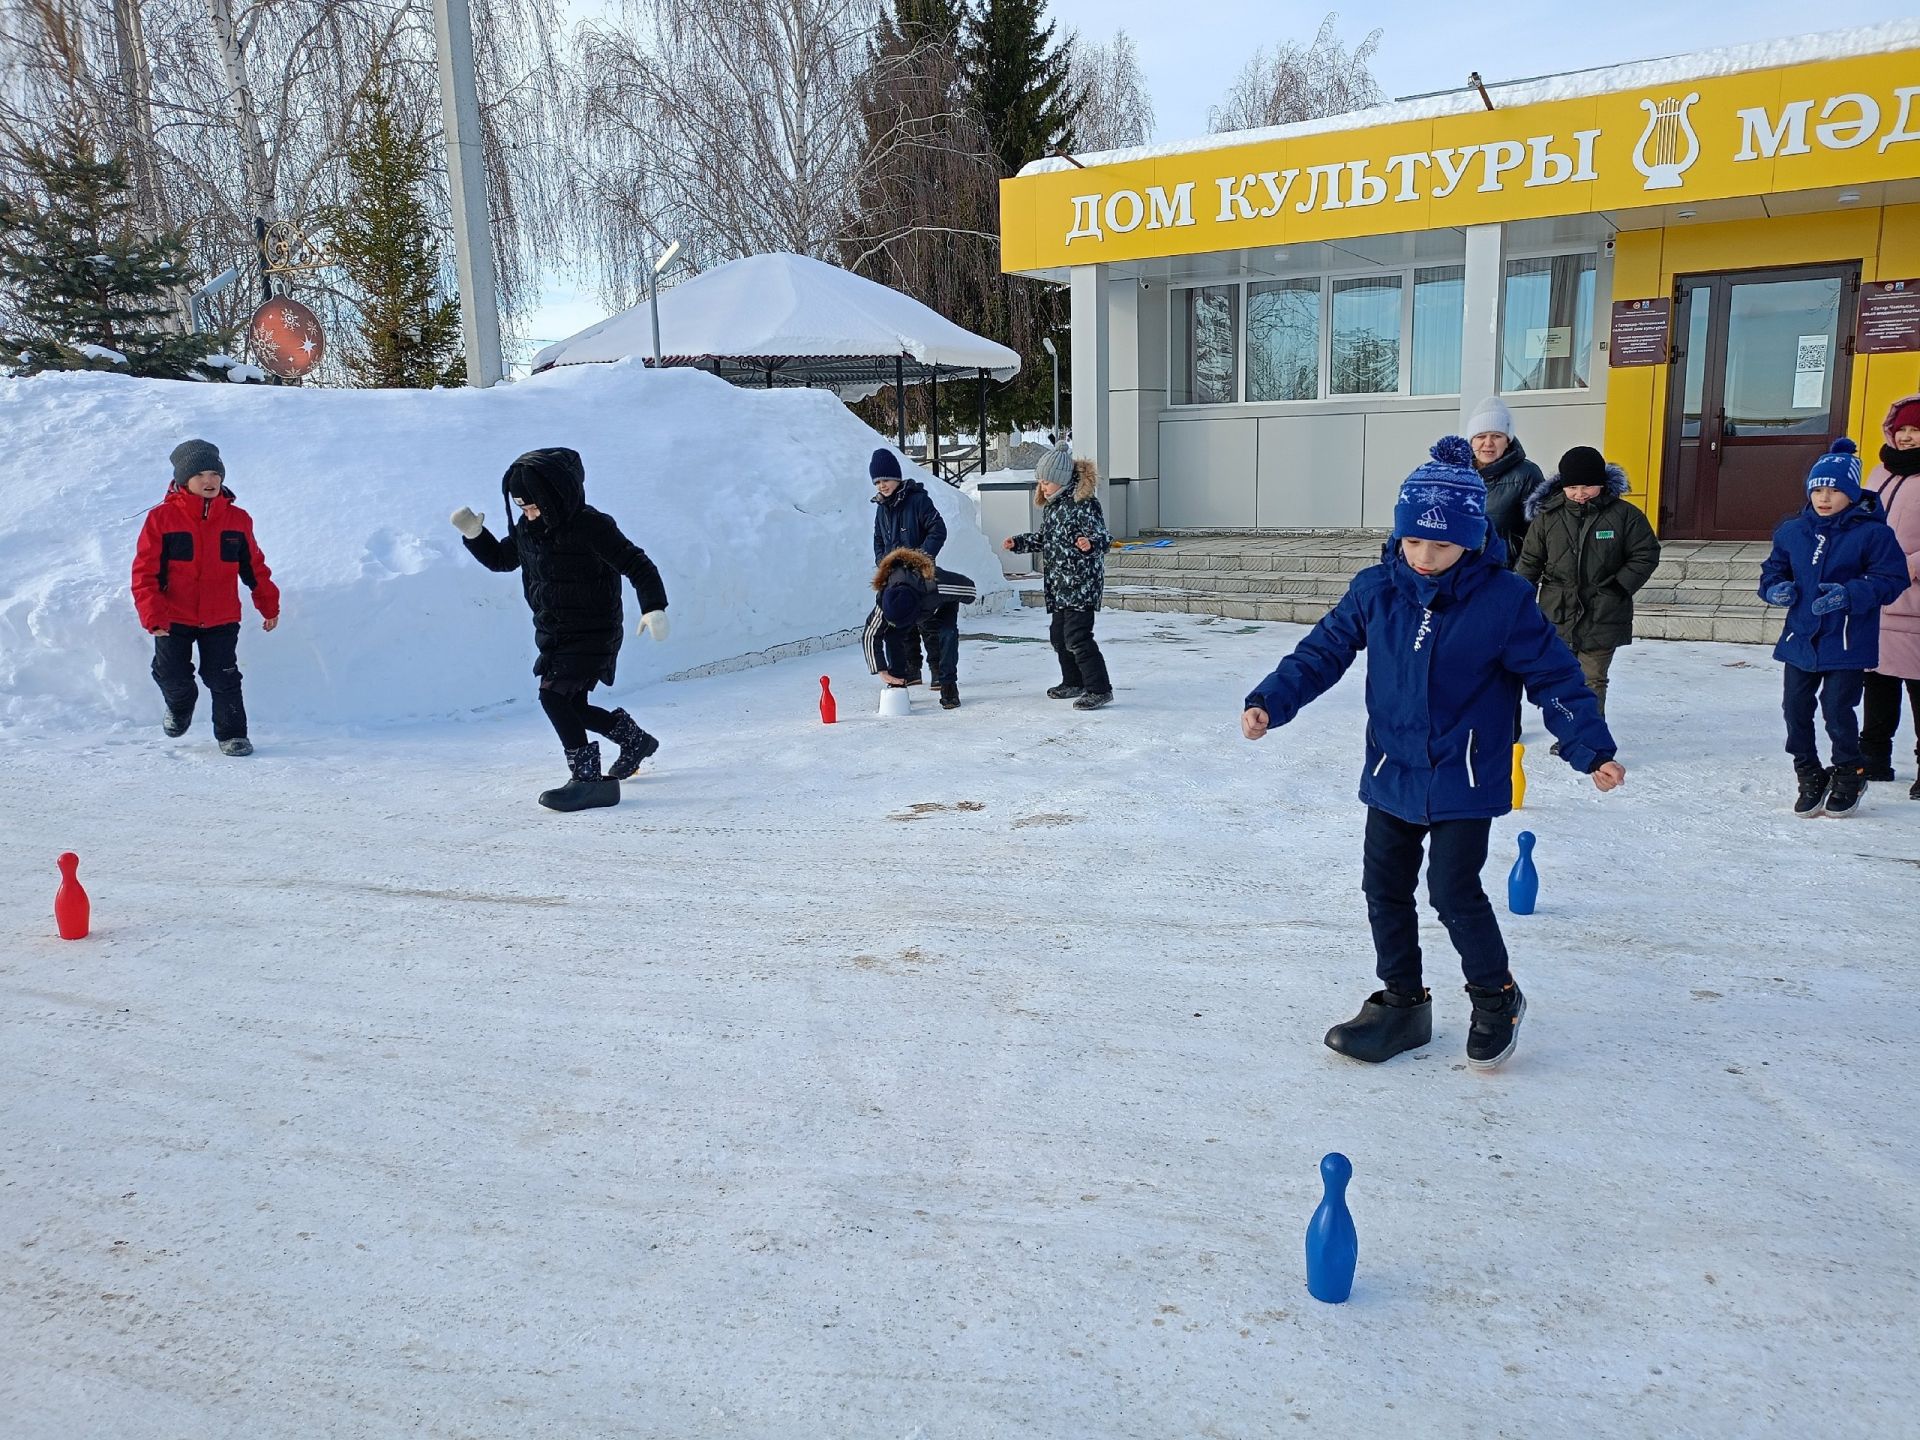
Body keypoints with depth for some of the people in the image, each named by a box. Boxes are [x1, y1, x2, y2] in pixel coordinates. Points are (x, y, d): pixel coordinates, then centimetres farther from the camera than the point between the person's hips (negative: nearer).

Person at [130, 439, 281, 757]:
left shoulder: (237, 519, 2)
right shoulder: (162, 518, -6)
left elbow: (254, 567, 13)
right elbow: (145, 572, -6)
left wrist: (269, 606, 15)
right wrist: (153, 617, -14)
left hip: (222, 619, 1)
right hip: (174, 618, -1)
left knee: (223, 678, -2)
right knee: (171, 675, -1)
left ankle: (232, 734, 13)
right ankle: (180, 706, 33)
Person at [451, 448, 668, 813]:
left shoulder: (591, 527, -19)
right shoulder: (526, 530, 3)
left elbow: (636, 563, -20)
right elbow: (500, 559, 20)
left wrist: (654, 606, -32)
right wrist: (474, 534, 2)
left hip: (593, 635, -9)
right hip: (553, 636, 9)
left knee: (554, 695, -21)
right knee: (574, 707, 16)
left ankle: (586, 777, -15)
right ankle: (636, 741, 38)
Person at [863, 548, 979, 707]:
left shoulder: (934, 584, -49)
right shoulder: (884, 600, -39)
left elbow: (968, 586, -30)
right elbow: (870, 637, -25)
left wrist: (971, 596, -7)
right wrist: (882, 671, -25)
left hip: (942, 606, -2)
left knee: (948, 634, -27)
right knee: (892, 636, -19)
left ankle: (949, 688, -19)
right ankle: (897, 686, -4)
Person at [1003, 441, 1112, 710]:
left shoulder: (1084, 503, -15)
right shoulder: (1052, 504, 12)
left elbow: (1103, 537, -20)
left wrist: (1090, 543, -41)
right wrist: (1018, 542, 22)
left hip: (1082, 582, -10)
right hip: (1059, 583, 10)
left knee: (1077, 635, -13)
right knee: (1058, 634, 15)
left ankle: (1099, 689, -8)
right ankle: (1074, 683, 31)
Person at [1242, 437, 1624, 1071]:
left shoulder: (1503, 598, -12)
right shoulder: (1375, 590, -4)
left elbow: (1554, 676, -6)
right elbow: (1323, 651, 1)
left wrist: (1592, 749, -11)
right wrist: (1270, 701, -11)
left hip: (1465, 780, -4)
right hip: (1391, 774, 4)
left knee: (1454, 891, -5)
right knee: (1384, 886, 10)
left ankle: (1496, 997, 23)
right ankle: (1402, 1002, 29)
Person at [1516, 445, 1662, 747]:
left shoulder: (1624, 514, -4)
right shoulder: (1547, 516, 0)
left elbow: (1646, 555, 2)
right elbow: (1530, 562, 6)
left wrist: (1619, 586, -8)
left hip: (1602, 617, -2)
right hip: (1557, 614, 2)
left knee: (1593, 680, 0)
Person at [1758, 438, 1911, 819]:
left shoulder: (1872, 532, -8)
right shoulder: (1792, 530, 6)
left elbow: (1891, 579, -10)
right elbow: (1773, 569, 17)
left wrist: (1850, 594, -25)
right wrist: (1775, 588, -6)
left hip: (1848, 643, -5)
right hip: (1800, 639, 5)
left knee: (1837, 709, -2)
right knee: (1796, 707, 6)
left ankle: (1849, 776, 23)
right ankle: (1810, 777, 23)